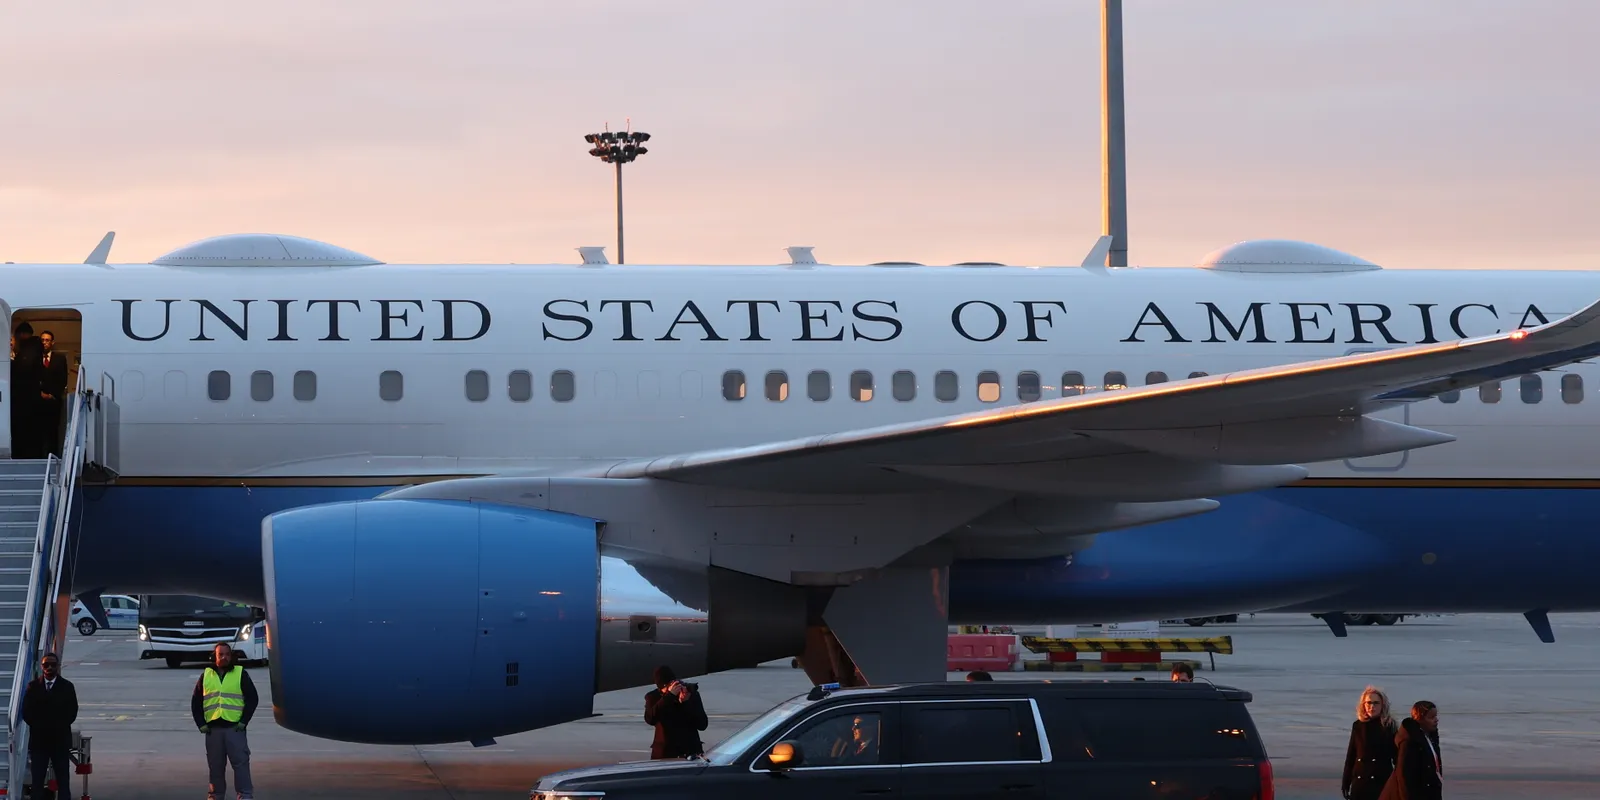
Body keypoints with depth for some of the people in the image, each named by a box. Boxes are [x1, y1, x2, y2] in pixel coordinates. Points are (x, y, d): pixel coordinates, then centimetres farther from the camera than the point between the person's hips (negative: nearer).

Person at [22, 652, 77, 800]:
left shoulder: (67, 687, 3)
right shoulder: (33, 686, 5)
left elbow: (72, 713, 2)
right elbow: (26, 712, 3)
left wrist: (57, 727, -5)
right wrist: (40, 727, -4)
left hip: (60, 740, -1)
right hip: (38, 740, 1)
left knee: (63, 781, 1)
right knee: (37, 781, 0)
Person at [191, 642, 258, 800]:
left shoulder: (241, 674, 4)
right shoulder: (206, 676, 11)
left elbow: (252, 698, 1)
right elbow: (196, 702, 13)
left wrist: (244, 721, -6)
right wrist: (201, 724, 3)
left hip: (234, 727, -3)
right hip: (213, 728, 3)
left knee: (240, 761, -7)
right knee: (215, 763, 7)